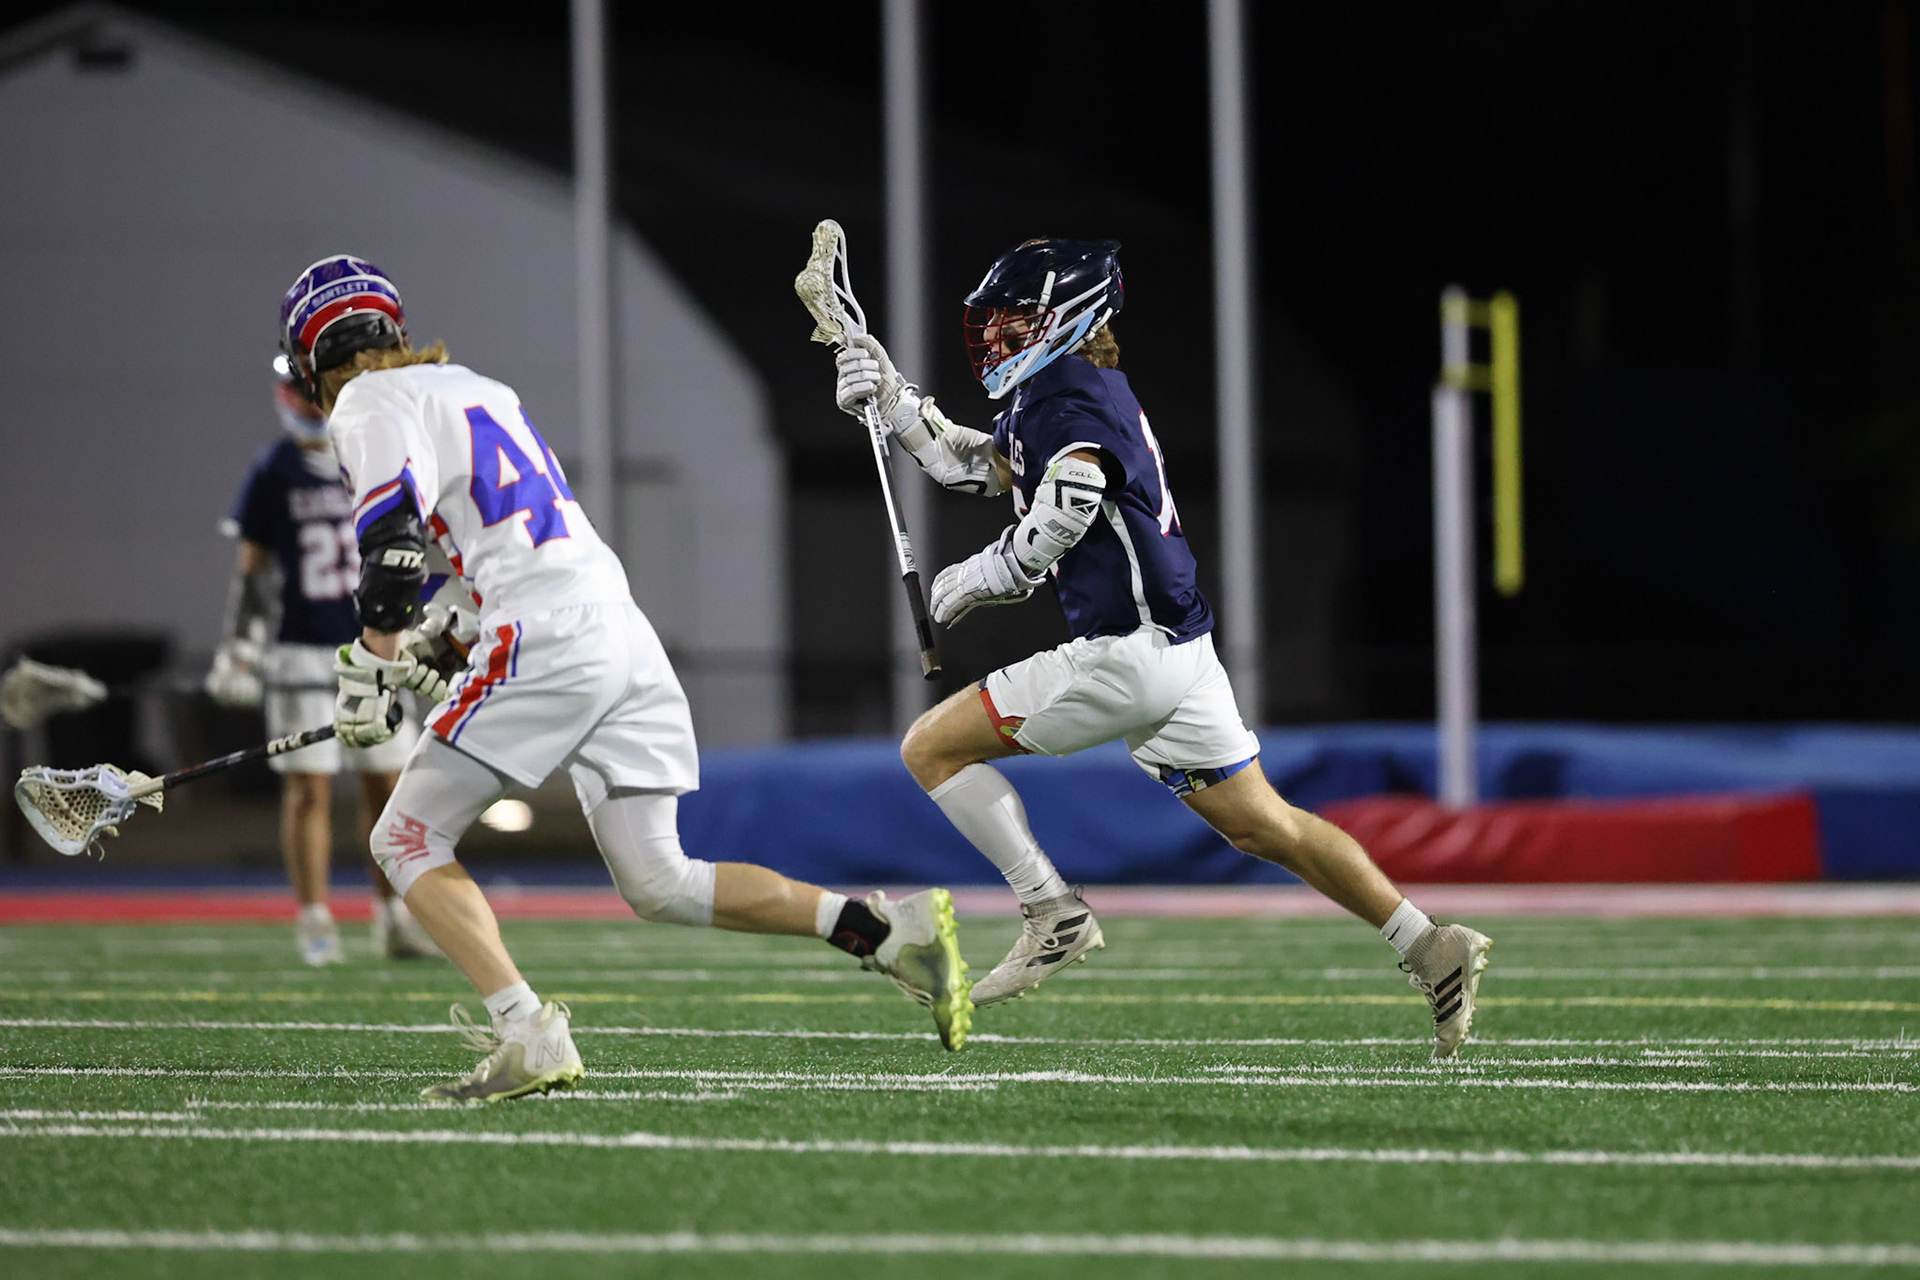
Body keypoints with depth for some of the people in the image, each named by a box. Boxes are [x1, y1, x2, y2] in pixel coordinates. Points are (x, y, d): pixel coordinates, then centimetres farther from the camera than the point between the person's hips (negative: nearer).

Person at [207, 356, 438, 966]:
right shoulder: (274, 473, -3)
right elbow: (251, 568, -1)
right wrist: (239, 648, -7)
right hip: (302, 656, -4)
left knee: (386, 783, 5)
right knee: (309, 789, -3)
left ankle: (393, 916, 14)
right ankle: (314, 921, 1)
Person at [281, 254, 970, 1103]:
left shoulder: (370, 403, 4)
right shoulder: (477, 388, 29)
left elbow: (394, 538, -11)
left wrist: (371, 670, -6)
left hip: (547, 643, -8)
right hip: (624, 628, 8)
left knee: (407, 841, 0)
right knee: (657, 882, 10)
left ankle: (527, 1036, -17)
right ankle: (892, 930, -3)